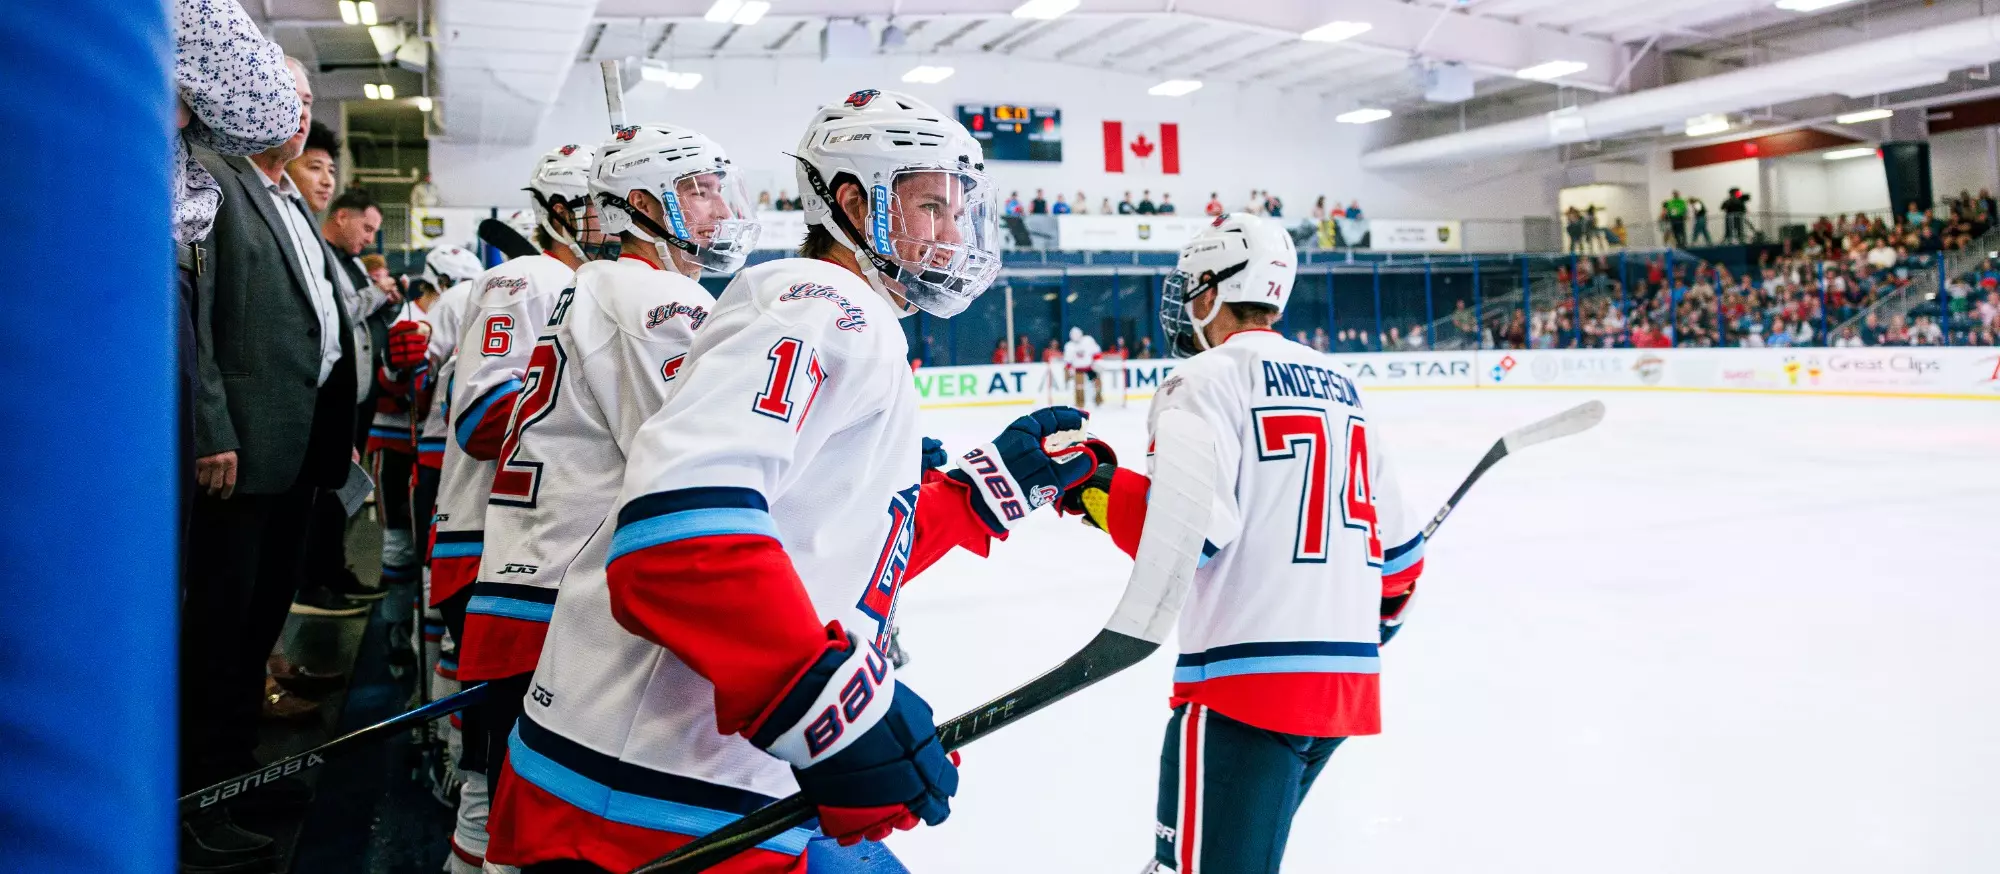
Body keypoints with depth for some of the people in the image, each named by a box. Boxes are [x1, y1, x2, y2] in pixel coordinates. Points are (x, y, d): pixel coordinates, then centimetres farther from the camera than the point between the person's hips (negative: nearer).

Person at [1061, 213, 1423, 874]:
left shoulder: (1207, 380, -6)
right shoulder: (1339, 386, 17)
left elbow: (1189, 531, -19)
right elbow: (1399, 546, 21)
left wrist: (1094, 487, -8)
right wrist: (1372, 627, 37)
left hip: (1245, 679, -9)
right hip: (1345, 684, 9)